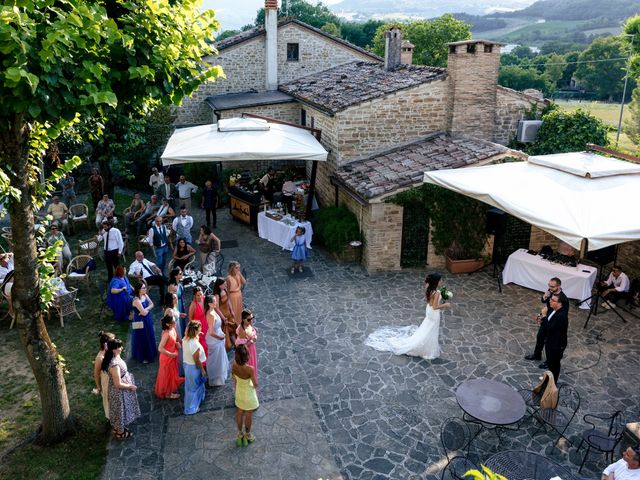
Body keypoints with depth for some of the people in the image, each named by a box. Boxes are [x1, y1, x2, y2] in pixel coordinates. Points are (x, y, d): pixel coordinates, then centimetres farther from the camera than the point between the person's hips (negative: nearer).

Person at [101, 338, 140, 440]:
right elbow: (118, 384, -30)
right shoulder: (114, 365, -37)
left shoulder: (115, 357, -8)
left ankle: (118, 428, 50)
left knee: (121, 411, 28)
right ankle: (120, 433, 38)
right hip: (119, 392, -9)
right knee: (120, 412, 15)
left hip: (121, 391, 9)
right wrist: (131, 386, -17)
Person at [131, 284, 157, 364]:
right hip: (141, 321, -8)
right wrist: (148, 309, -6)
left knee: (149, 337, 20)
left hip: (148, 320, 8)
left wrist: (145, 309, -18)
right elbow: (144, 313, -27)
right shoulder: (136, 300, -27)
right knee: (142, 339, 6)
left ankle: (149, 354, 38)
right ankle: (142, 357, 21)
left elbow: (152, 304, -1)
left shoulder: (145, 295, -1)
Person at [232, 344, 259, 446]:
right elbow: (255, 384, -24)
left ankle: (240, 434, 46)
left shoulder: (235, 364, -23)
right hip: (248, 394, -4)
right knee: (248, 415, 20)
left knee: (239, 413, 26)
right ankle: (247, 435, 42)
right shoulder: (250, 369, -37)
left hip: (239, 392, 4)